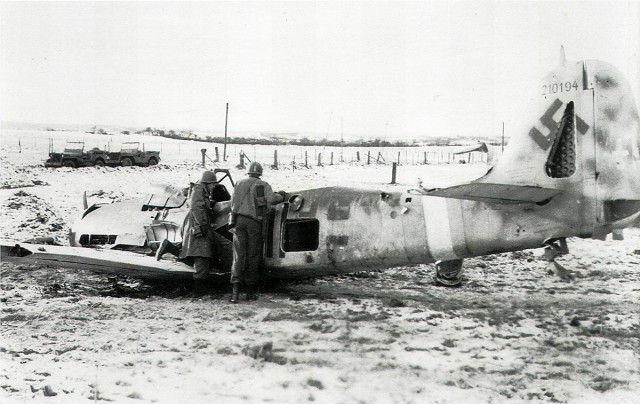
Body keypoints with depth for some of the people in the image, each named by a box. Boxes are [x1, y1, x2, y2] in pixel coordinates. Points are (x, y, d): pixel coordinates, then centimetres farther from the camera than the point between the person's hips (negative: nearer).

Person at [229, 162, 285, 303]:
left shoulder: (239, 184, 14)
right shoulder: (263, 185, 4)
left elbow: (233, 203, 14)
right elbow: (271, 199, -10)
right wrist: (281, 196, 9)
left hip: (238, 220, 2)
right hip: (254, 222, -2)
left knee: (239, 255, 1)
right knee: (253, 257, 6)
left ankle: (235, 287, -17)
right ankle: (250, 291, 10)